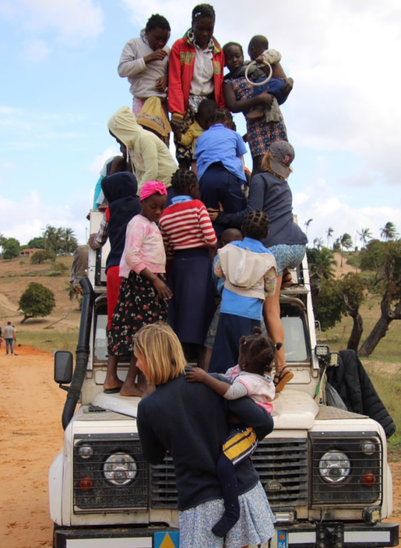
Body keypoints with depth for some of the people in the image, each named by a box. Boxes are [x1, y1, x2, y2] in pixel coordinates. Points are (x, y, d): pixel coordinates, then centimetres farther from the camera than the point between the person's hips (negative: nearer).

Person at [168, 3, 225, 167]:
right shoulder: (180, 46, 3)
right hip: (187, 105, -3)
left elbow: (219, 84, 14)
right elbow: (175, 82, -4)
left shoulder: (218, 51, 13)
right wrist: (176, 114, -14)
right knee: (183, 155, -11)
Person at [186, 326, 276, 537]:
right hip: (229, 425, 12)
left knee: (224, 464, -29)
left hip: (245, 430, -12)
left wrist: (204, 378, -34)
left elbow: (230, 392, -37)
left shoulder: (252, 380, -22)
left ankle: (231, 512, -15)